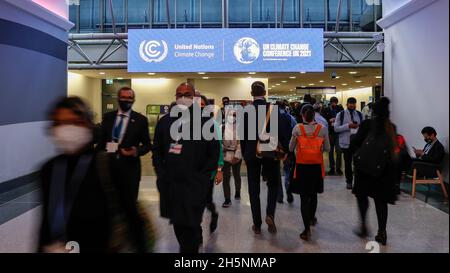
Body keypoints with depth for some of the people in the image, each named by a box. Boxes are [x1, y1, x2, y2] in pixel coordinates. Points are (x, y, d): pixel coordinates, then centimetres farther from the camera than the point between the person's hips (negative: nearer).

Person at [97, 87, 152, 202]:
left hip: (129, 168, -2)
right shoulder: (107, 117, 7)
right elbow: (101, 140, 11)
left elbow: (147, 144, 1)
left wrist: (136, 151, -18)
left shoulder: (140, 119, -2)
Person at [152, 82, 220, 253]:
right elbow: (156, 150, 14)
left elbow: (214, 153, -3)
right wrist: (161, 173, 4)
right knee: (177, 223, 18)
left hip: (194, 185, -4)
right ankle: (195, 242, 44)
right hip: (169, 183, 5)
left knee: (190, 226, 0)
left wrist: (202, 176, -8)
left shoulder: (204, 122, -3)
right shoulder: (164, 121, 9)